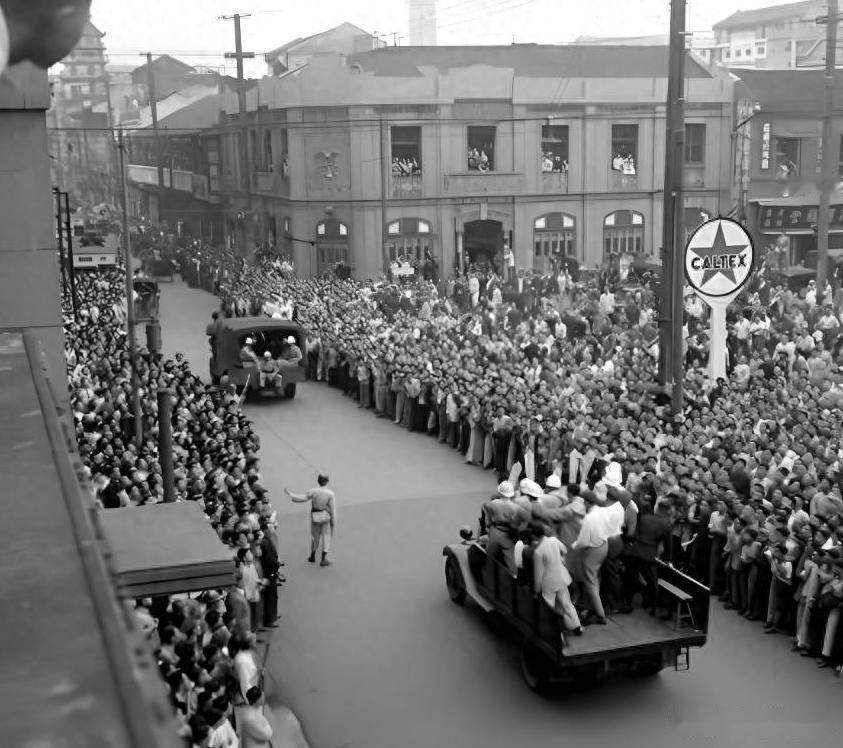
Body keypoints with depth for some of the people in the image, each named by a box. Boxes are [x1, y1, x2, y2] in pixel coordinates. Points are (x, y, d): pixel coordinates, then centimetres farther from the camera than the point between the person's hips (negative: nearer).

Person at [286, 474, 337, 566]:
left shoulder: (313, 491, -13)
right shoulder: (331, 493, -14)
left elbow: (302, 498, -6)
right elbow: (333, 509, -10)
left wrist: (290, 494, 7)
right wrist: (333, 522, -1)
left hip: (315, 517, 2)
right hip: (326, 517, -2)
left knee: (315, 535, 19)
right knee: (326, 535, 10)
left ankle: (312, 556, 37)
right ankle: (323, 559, 7)